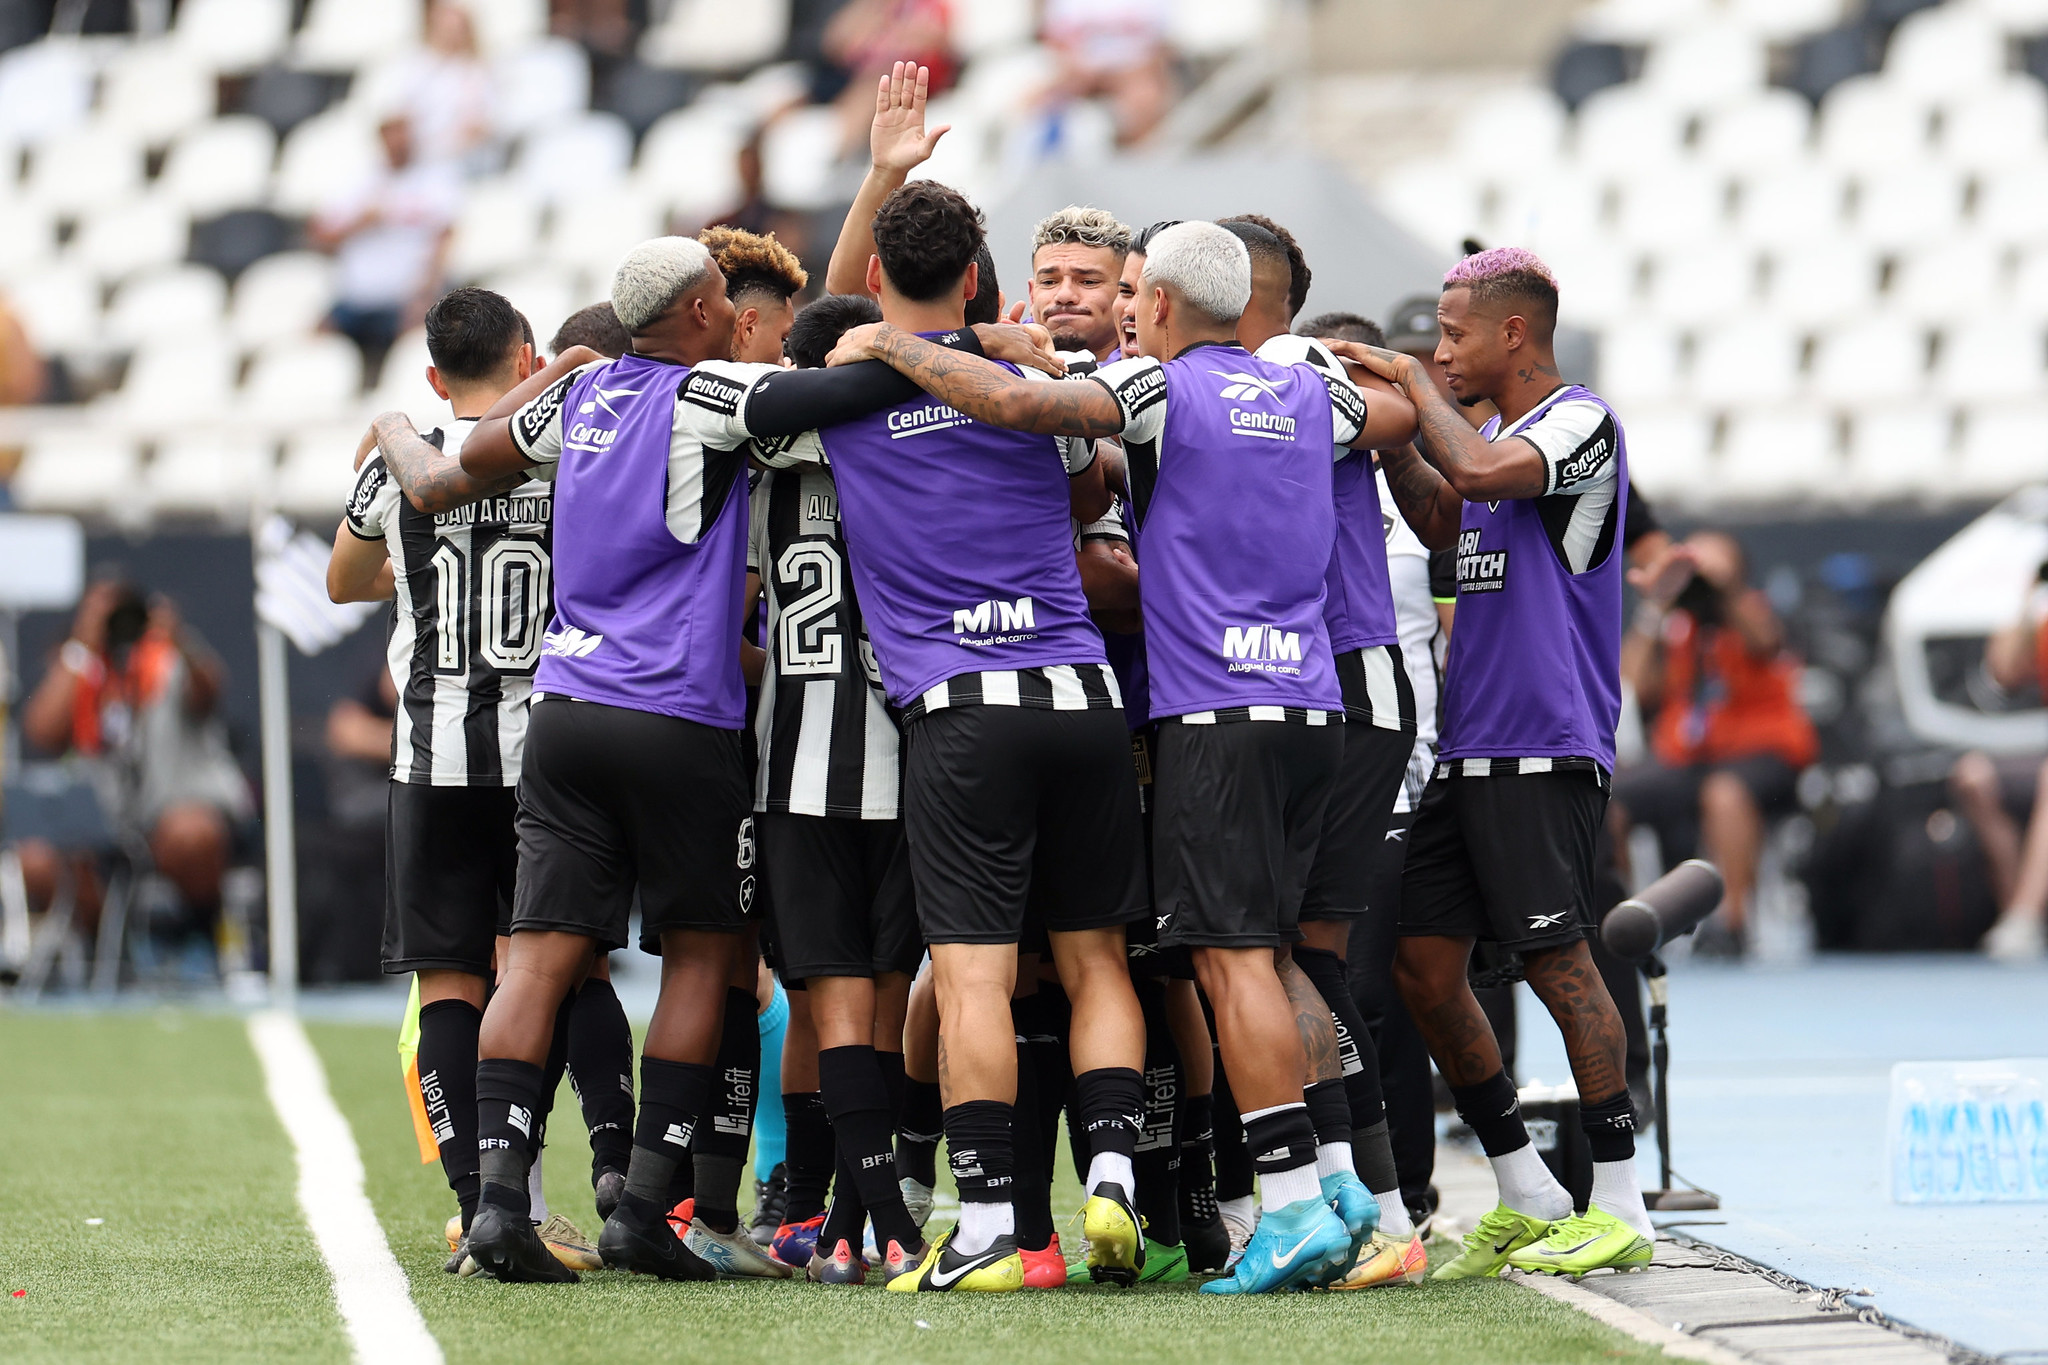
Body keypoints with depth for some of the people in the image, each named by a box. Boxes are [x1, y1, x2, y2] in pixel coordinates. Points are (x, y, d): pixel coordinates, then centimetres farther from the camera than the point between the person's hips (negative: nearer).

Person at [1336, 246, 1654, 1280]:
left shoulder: (1579, 422, -9)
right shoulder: (1497, 437, 18)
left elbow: (1476, 472, -24)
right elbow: (1441, 522, 32)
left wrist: (1412, 385, -9)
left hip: (1543, 748, -9)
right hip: (1469, 750, 9)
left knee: (1556, 961, -9)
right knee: (1422, 962, 6)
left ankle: (1619, 1206, -3)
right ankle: (1527, 1196, 14)